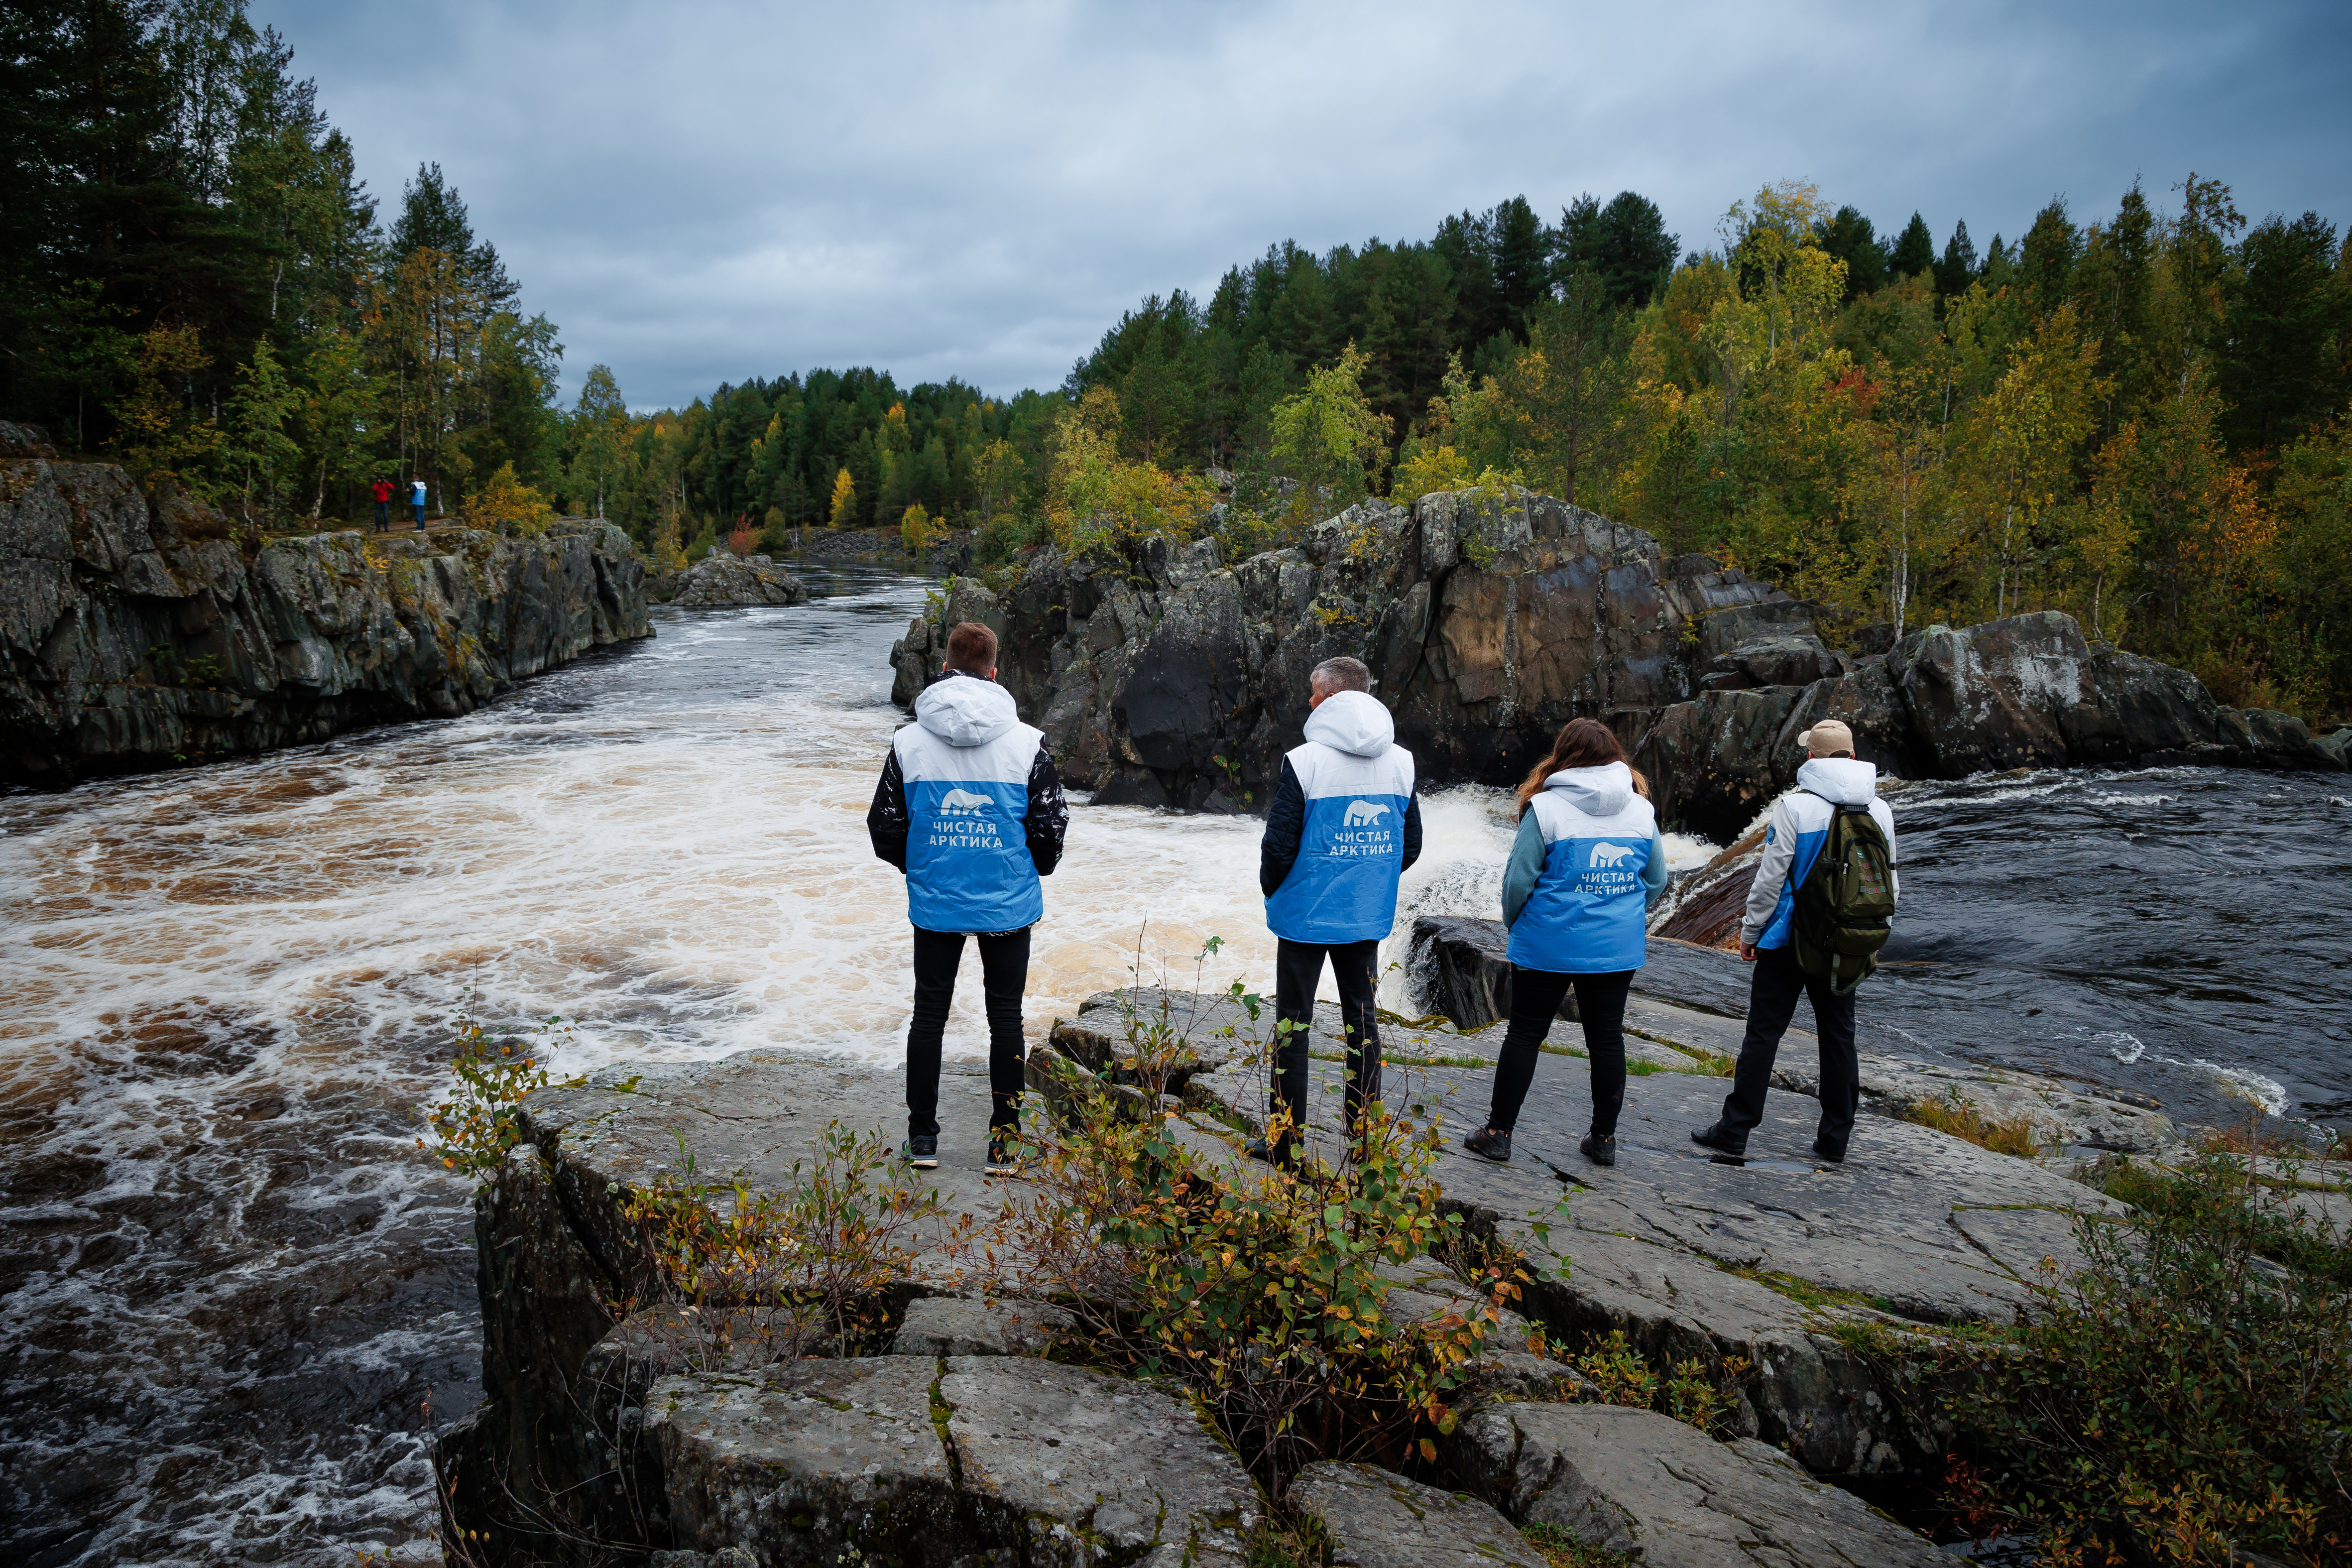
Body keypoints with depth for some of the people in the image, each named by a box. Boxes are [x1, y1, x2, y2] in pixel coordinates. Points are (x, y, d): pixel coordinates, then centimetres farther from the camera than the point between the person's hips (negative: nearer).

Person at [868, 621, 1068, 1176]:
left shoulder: (909, 742, -5)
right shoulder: (1027, 742, -8)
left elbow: (885, 827, 1)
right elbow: (1052, 825, -4)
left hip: (935, 905, 1)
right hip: (1008, 905, -1)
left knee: (929, 1015, 13)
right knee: (1006, 1019, 9)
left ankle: (923, 1138, 18)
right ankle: (1004, 1143, 13)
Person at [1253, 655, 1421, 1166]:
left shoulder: (1304, 762, -16)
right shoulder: (1401, 762, 1)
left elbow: (1279, 846, -15)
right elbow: (1411, 846, 7)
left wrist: (1272, 889, 4)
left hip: (1306, 914, -5)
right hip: (1368, 917, 5)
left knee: (1293, 1025, 5)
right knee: (1362, 1018, 16)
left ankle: (1285, 1145, 11)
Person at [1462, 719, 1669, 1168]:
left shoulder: (1546, 807, -12)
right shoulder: (1641, 809, 1)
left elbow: (1518, 881, -10)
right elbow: (1656, 881, 9)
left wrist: (1514, 923, 8)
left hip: (1548, 945, -3)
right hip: (1617, 948, 3)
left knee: (1525, 1034, 6)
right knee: (1607, 1038, 12)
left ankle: (1498, 1132, 11)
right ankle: (1604, 1138, 21)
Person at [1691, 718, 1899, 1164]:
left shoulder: (1794, 806, -13)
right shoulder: (1880, 811, 4)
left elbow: (1770, 879, -12)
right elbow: (1889, 886, 10)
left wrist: (1750, 932, -2)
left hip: (1789, 939, -4)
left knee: (1762, 1034, 1)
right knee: (1838, 1036, 13)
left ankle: (1735, 1130, 5)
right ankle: (1836, 1137, 19)